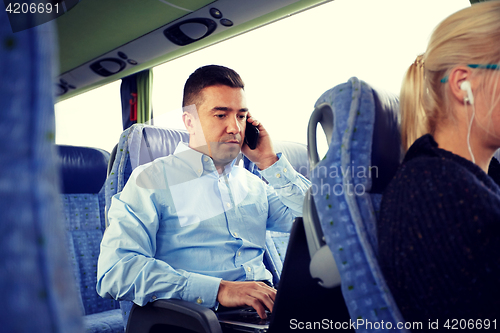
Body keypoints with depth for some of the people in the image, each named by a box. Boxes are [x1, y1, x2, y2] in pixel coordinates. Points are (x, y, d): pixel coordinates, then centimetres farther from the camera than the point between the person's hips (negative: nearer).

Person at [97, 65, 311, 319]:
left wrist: (269, 162, 9)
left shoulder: (253, 183, 19)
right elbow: (114, 272, -12)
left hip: (266, 309, 5)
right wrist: (219, 289, -22)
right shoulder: (152, 179, 1)